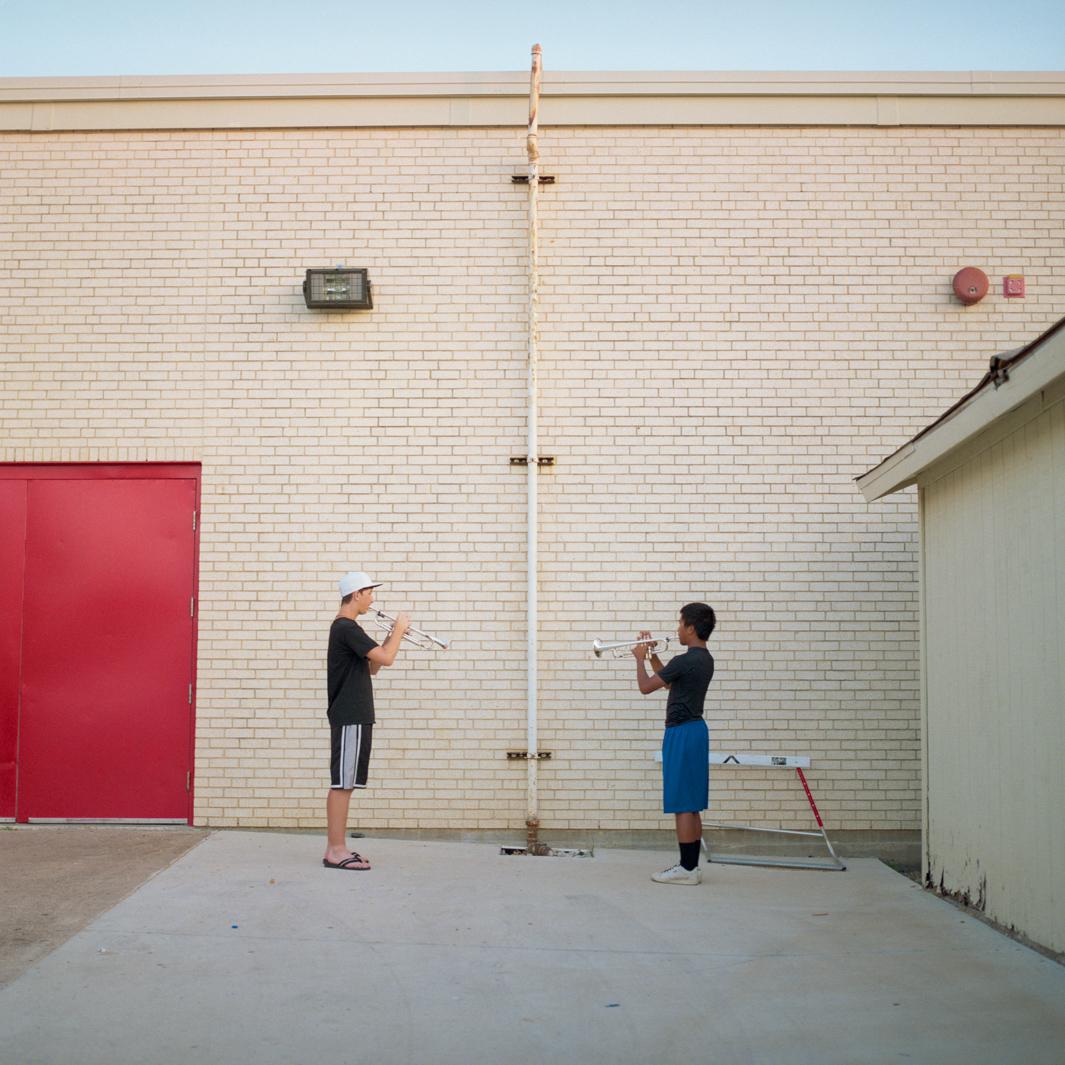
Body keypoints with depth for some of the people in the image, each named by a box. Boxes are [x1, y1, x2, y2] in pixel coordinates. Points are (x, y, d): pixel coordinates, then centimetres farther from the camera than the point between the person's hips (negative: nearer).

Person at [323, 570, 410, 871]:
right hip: (349, 718, -10)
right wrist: (399, 630, -5)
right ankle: (336, 851, -6)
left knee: (345, 784, 11)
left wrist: (392, 635, 12)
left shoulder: (346, 628, 18)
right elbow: (386, 658, -21)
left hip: (355, 716, 10)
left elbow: (371, 667, 21)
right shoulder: (347, 628, -14)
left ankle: (337, 847, 15)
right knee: (342, 784, -8)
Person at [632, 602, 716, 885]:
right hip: (695, 729, 9)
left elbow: (645, 686, -11)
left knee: (683, 805, -5)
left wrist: (640, 658, 4)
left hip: (682, 733, -9)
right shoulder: (705, 659, 11)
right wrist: (652, 654, 19)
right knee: (691, 806, 13)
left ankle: (687, 868, -1)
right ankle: (691, 866, 18)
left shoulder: (684, 661, -18)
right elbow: (667, 679, 24)